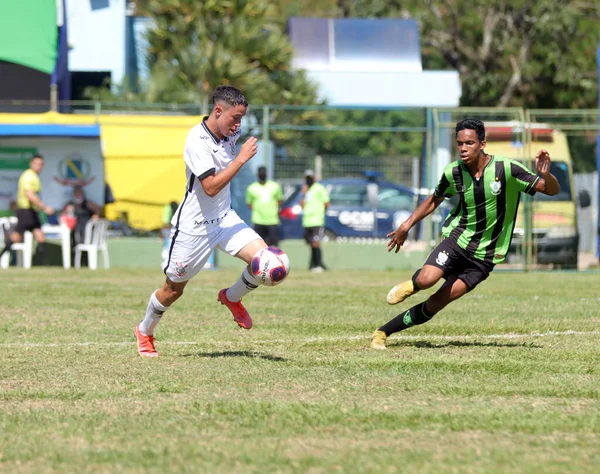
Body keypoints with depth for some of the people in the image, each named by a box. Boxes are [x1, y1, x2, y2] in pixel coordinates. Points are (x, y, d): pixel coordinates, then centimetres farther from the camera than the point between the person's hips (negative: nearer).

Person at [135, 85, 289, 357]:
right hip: (194, 225, -6)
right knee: (174, 289, 8)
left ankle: (232, 297, 11)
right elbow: (211, 186, -32)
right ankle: (145, 331, 35)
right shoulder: (196, 141, -24)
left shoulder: (230, 134, -2)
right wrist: (241, 159, -31)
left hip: (224, 218, 6)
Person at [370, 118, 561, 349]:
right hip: (457, 238, 1)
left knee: (436, 303, -10)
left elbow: (552, 190, -11)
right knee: (426, 279, -27)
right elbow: (435, 199, 16)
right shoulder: (453, 173, -6)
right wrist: (407, 225, 10)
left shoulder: (506, 169, -15)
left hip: (484, 256, -1)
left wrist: (545, 174, -33)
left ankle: (384, 331, 3)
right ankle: (411, 285, 11)